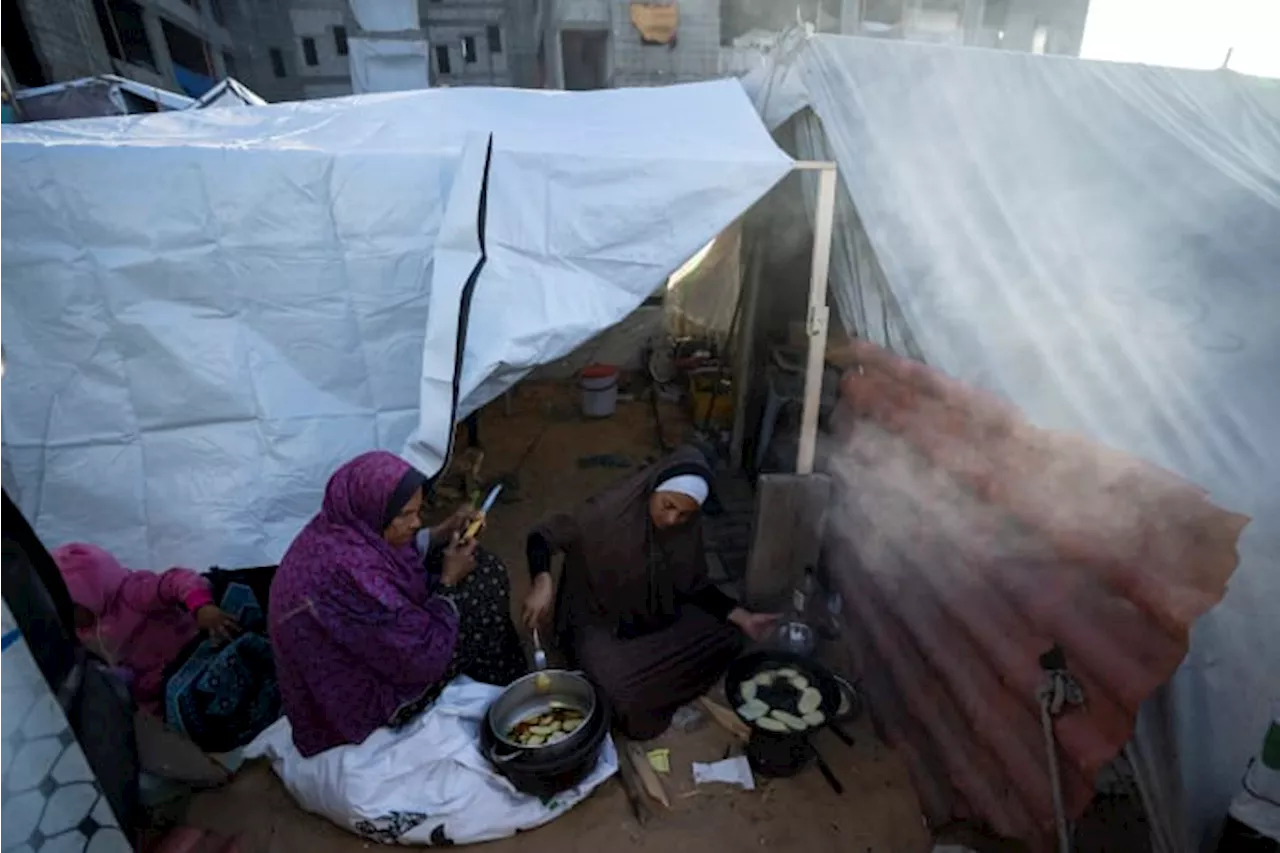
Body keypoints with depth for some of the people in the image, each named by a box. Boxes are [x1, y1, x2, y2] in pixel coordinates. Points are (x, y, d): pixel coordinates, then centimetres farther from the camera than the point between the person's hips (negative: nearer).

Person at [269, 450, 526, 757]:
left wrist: (443, 533, -3)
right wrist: (449, 582, -16)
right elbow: (425, 654, -29)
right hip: (361, 697, -8)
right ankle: (504, 693, 19)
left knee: (485, 567, 8)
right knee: (483, 590, -7)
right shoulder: (349, 571, -37)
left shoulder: (342, 526, -11)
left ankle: (509, 684, 25)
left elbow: (400, 556, 11)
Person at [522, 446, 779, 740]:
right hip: (598, 622, -5)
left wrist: (740, 616, -12)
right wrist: (543, 581, -39)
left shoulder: (687, 529, -12)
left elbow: (694, 586, 0)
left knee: (727, 639, -8)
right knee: (625, 696, -28)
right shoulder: (608, 513, -28)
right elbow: (544, 536, -20)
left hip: (657, 616, 6)